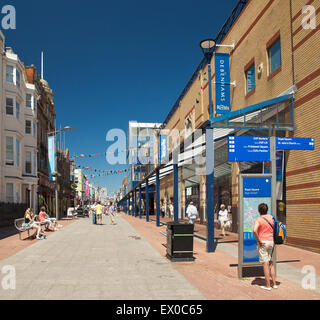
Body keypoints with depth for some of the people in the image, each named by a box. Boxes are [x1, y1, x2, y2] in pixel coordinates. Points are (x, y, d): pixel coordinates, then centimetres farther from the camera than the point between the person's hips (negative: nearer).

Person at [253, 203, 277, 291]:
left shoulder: (258, 219, -11)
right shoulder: (271, 218, 7)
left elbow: (254, 230, -27)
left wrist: (258, 240, -16)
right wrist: (274, 238, 14)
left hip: (263, 243, -6)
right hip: (271, 242, 6)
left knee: (265, 264, -1)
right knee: (271, 263, 17)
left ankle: (268, 285, 5)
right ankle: (274, 283, 19)